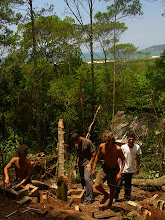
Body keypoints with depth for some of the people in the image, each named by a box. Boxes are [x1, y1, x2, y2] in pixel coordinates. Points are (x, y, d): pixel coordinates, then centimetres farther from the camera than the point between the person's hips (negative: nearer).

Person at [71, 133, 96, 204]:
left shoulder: (88, 142, -14)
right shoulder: (78, 143, 8)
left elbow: (94, 153, -10)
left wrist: (90, 163, -14)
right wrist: (76, 162, 25)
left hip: (87, 163, -7)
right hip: (80, 163, 7)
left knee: (87, 178, -16)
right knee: (82, 179, 10)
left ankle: (89, 198, -11)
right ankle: (83, 193, 25)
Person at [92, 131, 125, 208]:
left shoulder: (118, 149, -24)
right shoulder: (102, 146, -16)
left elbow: (123, 160, -12)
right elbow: (98, 157, 3)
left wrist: (120, 173, -21)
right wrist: (94, 168, 4)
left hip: (114, 170, -2)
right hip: (104, 168, 2)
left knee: (112, 189, 7)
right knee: (97, 185, -12)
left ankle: (110, 204, 35)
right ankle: (106, 195, 20)